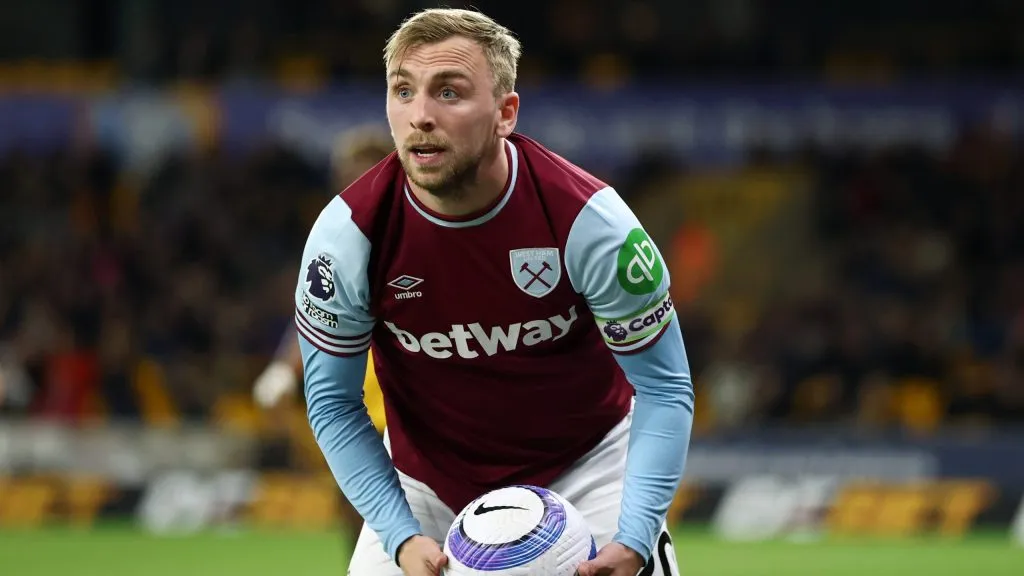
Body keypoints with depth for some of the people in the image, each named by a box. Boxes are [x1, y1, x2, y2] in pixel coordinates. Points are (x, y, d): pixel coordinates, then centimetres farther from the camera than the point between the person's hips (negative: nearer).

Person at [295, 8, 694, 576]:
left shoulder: (588, 220, -24)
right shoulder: (346, 234, -20)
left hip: (584, 461, -1)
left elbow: (663, 387, -16)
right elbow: (333, 401, -8)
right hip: (427, 478, 1)